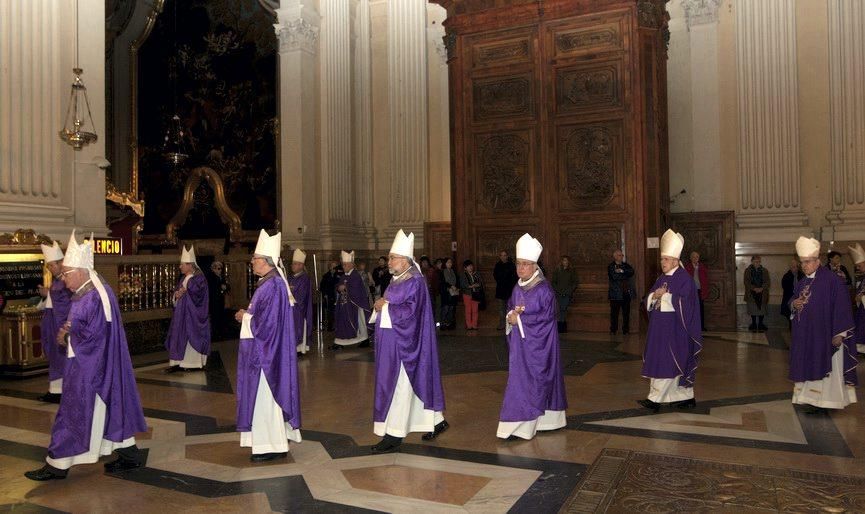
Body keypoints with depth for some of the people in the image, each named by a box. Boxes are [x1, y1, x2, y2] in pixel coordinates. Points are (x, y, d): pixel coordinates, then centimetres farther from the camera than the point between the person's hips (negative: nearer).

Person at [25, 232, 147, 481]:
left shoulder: (95, 298, -23)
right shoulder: (85, 293, 9)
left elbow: (92, 335, -23)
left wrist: (67, 335, -8)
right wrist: (68, 331, -2)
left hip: (91, 368, -10)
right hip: (88, 365, 10)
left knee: (75, 412, 2)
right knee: (110, 408, 14)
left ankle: (57, 464, 16)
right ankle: (129, 455, 23)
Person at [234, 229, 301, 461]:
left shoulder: (273, 285, -21)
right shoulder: (269, 282, 10)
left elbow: (266, 321, -24)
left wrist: (245, 316, -9)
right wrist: (247, 315, 4)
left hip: (266, 351, -10)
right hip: (263, 349, 10)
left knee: (266, 394, -1)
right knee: (264, 394, 16)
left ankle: (272, 445, 10)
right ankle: (273, 440, 27)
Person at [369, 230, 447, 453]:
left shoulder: (415, 282, -14)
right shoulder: (396, 280, 13)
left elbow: (410, 311, -23)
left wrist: (385, 306, -16)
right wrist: (381, 305, 0)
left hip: (403, 344, -9)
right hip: (391, 342, 9)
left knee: (398, 386, -4)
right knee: (416, 383, 15)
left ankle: (394, 435, 5)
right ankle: (435, 420, 28)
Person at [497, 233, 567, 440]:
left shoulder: (544, 289, -14)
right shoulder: (518, 288, 9)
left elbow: (547, 315, -17)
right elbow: (510, 307, 17)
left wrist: (520, 319, -17)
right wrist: (512, 315, -7)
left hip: (537, 343, -7)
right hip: (520, 343, 8)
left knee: (527, 382, -6)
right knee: (523, 380, 11)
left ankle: (522, 426, -1)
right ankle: (542, 419, 25)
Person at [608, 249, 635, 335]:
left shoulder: (626, 265, 13)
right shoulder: (611, 267, 0)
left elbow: (631, 271, -7)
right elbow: (614, 276, -16)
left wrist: (622, 271, -15)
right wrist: (626, 274, -7)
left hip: (626, 293, 3)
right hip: (615, 294, -3)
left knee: (626, 312, 5)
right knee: (614, 313, 1)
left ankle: (626, 329, 15)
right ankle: (613, 330, 12)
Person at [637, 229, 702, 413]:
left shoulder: (684, 279, -11)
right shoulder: (661, 279, 13)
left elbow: (683, 304, -19)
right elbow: (648, 302, 12)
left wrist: (664, 296, -14)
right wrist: (654, 296, -9)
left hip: (674, 329, -8)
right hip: (660, 328, 8)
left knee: (666, 363, -8)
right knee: (677, 364, 12)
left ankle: (655, 399, -8)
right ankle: (687, 398, 21)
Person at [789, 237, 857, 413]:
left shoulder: (832, 280, -13)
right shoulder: (802, 283, 10)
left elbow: (842, 306, -14)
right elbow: (793, 300, 20)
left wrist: (839, 333, -17)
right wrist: (794, 304, -6)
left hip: (824, 335, -7)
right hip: (805, 335, 7)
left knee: (822, 365, -1)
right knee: (808, 365, 9)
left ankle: (821, 401, 6)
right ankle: (810, 397, 17)